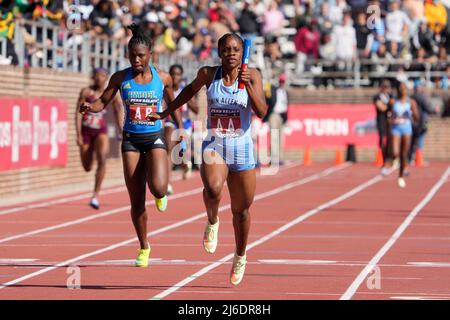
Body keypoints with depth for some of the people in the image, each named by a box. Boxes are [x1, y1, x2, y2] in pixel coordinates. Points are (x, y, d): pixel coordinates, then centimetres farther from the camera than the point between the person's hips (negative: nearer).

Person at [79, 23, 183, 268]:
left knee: (158, 188, -24)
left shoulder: (162, 78, -2)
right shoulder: (121, 78, -3)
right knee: (136, 201, 1)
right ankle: (144, 248, 18)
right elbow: (103, 102, 2)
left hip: (155, 138, -1)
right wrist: (90, 107, -19)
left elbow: (171, 104, 14)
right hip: (131, 140, 1)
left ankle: (161, 196, 16)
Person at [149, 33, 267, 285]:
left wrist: (248, 85, -28)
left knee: (241, 209, 12)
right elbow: (191, 89, 22)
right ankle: (213, 222, 0)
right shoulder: (208, 74, 0)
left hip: (242, 150, 0)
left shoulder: (252, 76, -5)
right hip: (214, 146, 0)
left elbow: (261, 112, -15)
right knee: (213, 189, -33)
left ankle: (240, 257, 36)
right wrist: (165, 113, 25)